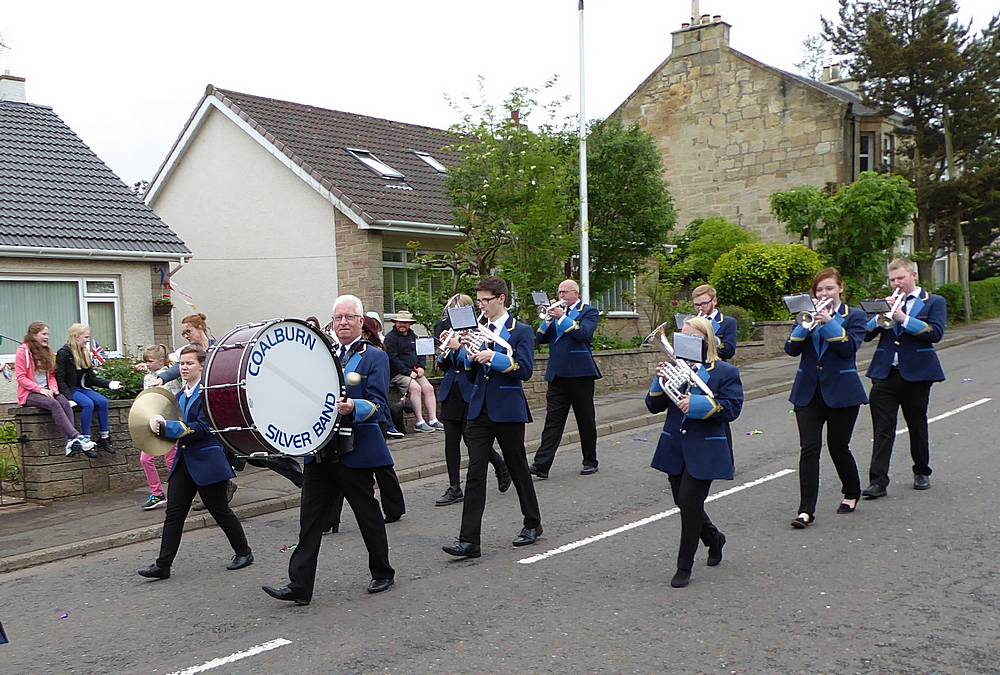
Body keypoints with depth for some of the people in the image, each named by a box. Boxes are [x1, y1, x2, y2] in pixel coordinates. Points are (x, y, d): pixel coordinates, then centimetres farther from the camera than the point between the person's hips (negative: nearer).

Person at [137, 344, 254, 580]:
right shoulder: (181, 395, 14)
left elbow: (202, 428, -20)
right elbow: (179, 427, 17)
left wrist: (167, 426, -23)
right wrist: (162, 426, -5)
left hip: (207, 462, -7)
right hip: (184, 461, 7)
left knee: (220, 511, 5)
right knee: (174, 513, 2)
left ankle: (243, 552, 22)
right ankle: (163, 565, 4)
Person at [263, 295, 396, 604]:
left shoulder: (374, 357, -2)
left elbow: (377, 403, -12)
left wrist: (353, 407, -31)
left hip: (355, 452, -5)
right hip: (320, 450, 5)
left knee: (368, 515, 8)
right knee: (310, 518, 1)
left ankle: (382, 574, 26)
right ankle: (299, 586, 3)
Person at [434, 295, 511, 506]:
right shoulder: (449, 331, 10)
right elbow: (444, 367, 13)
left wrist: (458, 347, -25)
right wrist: (443, 354, -8)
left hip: (470, 392, -6)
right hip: (451, 392, 6)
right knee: (451, 440, 3)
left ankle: (501, 466, 26)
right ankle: (455, 489, 10)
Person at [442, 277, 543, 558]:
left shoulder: (521, 332, -3)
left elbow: (525, 370, -15)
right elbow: (470, 373, 13)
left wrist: (493, 357, -21)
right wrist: (468, 353, -5)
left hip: (508, 410, -4)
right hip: (479, 409, 4)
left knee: (518, 468, 10)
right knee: (475, 472, -4)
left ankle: (532, 524, 30)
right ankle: (469, 540, -6)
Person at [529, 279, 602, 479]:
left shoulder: (589, 311, 2)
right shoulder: (556, 311, 17)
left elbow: (584, 333, -17)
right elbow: (541, 339, 9)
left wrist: (563, 317, -18)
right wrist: (547, 319, -5)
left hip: (580, 373, -4)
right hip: (557, 375, 4)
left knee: (586, 421, 7)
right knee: (552, 422, -1)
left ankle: (590, 462, 20)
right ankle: (541, 466, -7)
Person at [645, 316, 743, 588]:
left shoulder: (725, 372, -4)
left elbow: (732, 408, -14)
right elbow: (653, 406, 6)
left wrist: (698, 404, -25)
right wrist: (661, 381, -12)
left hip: (704, 451, -5)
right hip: (675, 448, 5)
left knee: (689, 503, -7)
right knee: (685, 503, 14)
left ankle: (684, 566, 7)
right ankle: (715, 539, 42)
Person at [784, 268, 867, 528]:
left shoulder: (854, 316, 2)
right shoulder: (808, 314, 10)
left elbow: (849, 348, -15)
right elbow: (791, 349, -3)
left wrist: (829, 323, -23)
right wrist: (805, 325, -18)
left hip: (841, 391, -2)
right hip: (808, 391, 2)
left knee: (838, 446, 6)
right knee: (809, 449, -6)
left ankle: (852, 494, 33)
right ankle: (806, 510, -7)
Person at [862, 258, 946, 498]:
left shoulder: (934, 302, 4)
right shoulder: (886, 303, 13)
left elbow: (936, 333, -12)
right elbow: (866, 334, 5)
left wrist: (904, 318, -17)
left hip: (916, 372, -1)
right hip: (885, 373, 2)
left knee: (917, 424, 13)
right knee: (882, 429, -4)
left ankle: (922, 473, 31)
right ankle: (878, 480, -6)